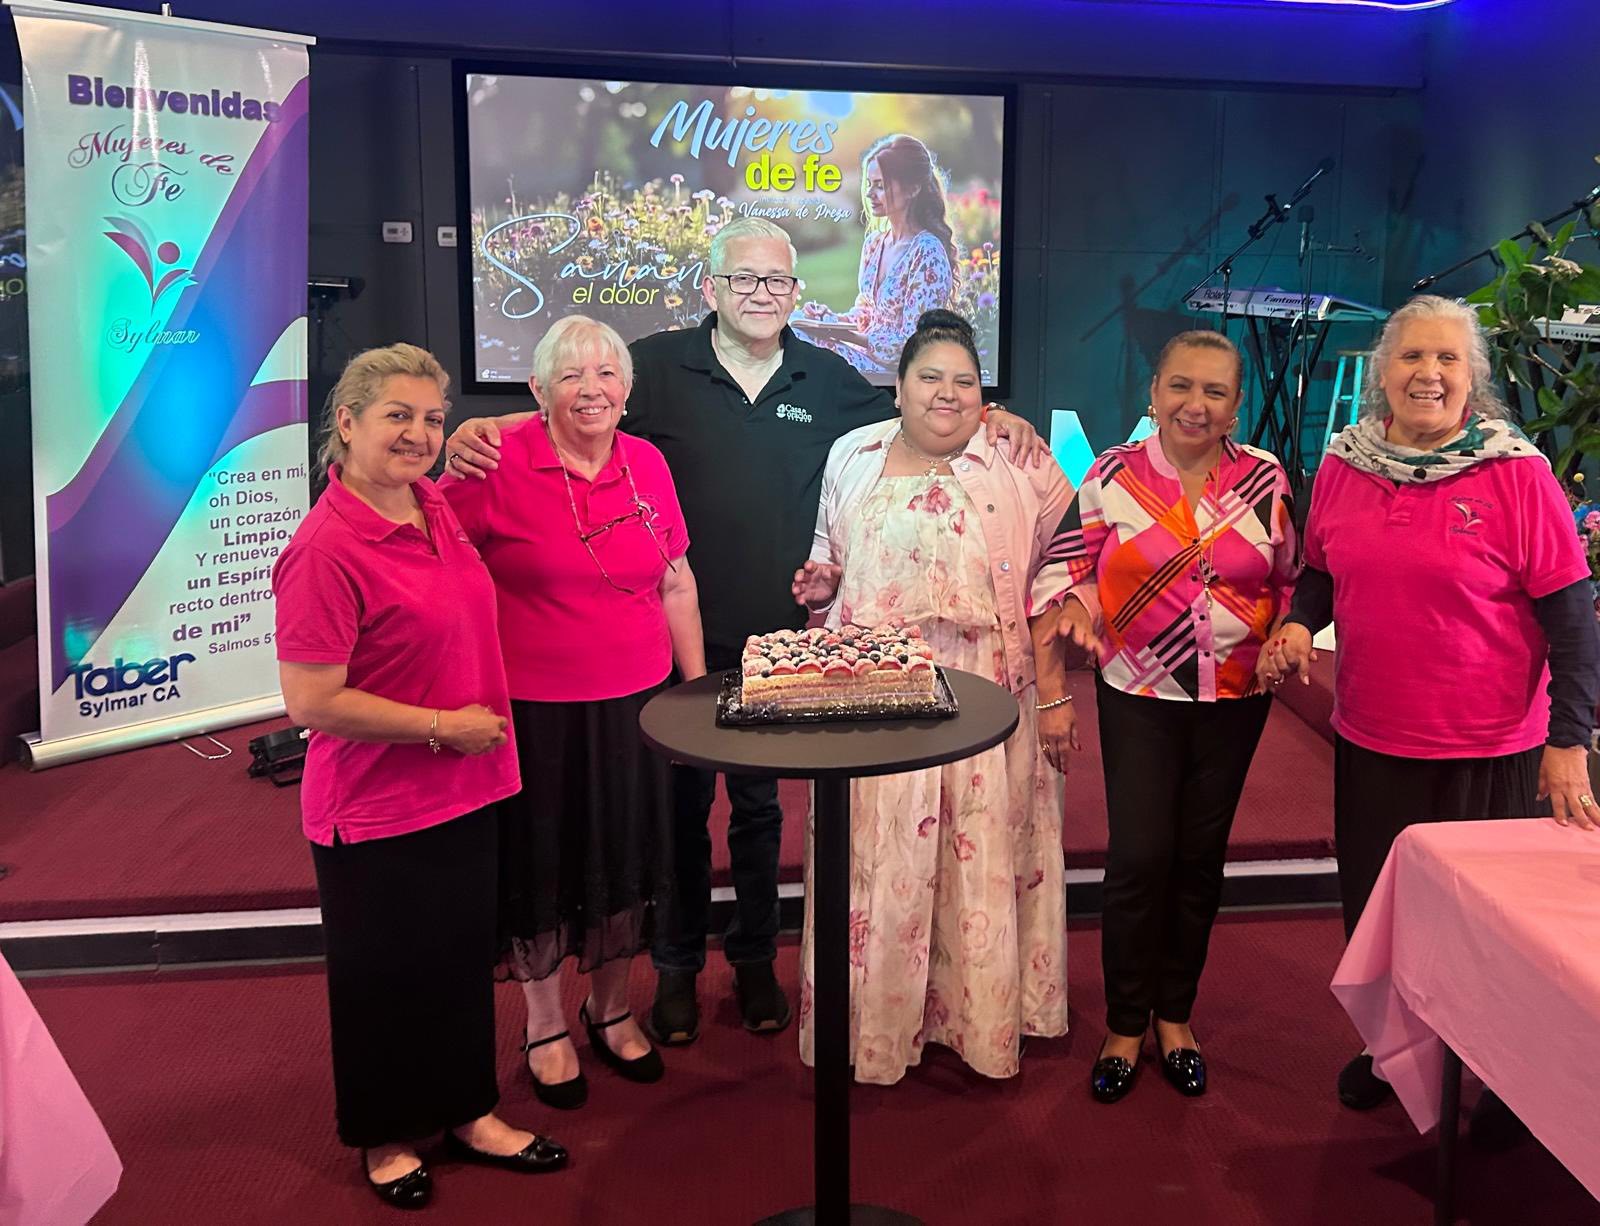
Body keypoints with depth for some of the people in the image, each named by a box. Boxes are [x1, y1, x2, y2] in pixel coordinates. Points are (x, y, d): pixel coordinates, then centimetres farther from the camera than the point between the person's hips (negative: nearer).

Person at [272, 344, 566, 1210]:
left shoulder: (435, 507, 2)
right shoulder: (326, 549, -22)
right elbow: (311, 703, -23)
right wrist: (441, 726, -18)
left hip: (464, 789, 7)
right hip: (377, 809, -7)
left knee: (464, 958, 20)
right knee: (386, 976, 13)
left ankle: (467, 1112, 40)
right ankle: (387, 1137, 35)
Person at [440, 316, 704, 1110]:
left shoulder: (647, 464, 2)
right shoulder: (500, 464, -13)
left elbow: (676, 581, 10)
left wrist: (696, 682, 10)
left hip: (635, 702, 4)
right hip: (535, 708, -4)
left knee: (623, 862, 17)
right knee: (542, 867, 11)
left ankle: (610, 1009, 40)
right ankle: (545, 1026, 34)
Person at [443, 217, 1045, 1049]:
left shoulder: (827, 380, 5)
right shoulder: (659, 366, -5)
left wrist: (991, 416, -1)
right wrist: (479, 430, -28)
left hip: (778, 638, 2)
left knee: (761, 804, 15)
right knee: (681, 802, 11)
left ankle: (754, 959, 33)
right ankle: (677, 965, 30)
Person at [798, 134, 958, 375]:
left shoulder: (927, 254, -16)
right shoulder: (874, 242, 9)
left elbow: (911, 346, -19)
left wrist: (844, 335, -21)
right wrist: (833, 319, -1)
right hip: (869, 352, 7)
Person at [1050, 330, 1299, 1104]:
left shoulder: (1265, 479, 0)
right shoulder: (1112, 476, -4)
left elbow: (1290, 579, 10)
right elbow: (1073, 568, 1)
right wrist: (1073, 600, -20)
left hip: (1235, 699, 2)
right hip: (1139, 695, -2)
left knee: (1200, 857, 11)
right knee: (1138, 857, -3)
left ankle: (1175, 1014, 30)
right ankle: (1125, 1024, 17)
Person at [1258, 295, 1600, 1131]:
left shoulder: (1517, 474, -11)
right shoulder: (1344, 465, 1)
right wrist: (1299, 624, -6)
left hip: (1487, 748, -4)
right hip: (1370, 737, 4)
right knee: (1373, 904, 17)